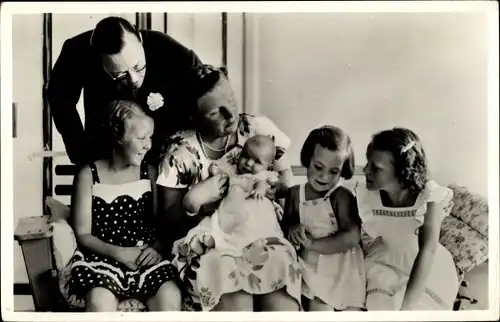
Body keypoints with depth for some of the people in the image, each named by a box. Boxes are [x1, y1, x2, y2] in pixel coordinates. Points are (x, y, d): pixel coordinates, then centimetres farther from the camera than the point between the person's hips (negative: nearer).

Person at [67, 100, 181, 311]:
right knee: (101, 301, -32)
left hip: (144, 257, 2)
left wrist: (156, 248, -13)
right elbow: (83, 234, -1)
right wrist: (118, 252, -16)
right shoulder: (89, 175, 1)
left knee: (170, 297, -25)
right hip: (102, 256, -2)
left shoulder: (149, 173, 8)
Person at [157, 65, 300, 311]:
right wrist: (193, 199, -23)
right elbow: (168, 219, -3)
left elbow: (285, 175, 10)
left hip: (259, 232, 2)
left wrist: (271, 187, -13)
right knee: (234, 300, -32)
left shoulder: (260, 129, -4)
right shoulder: (180, 151, -9)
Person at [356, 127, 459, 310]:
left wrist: (406, 305, -40)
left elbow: (427, 251, -33)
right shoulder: (366, 195, -20)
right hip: (386, 261, 1)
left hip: (428, 272, -1)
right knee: (378, 306, -17)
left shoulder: (428, 196, -27)